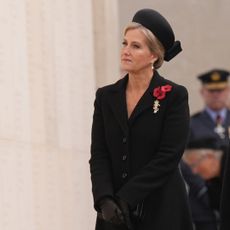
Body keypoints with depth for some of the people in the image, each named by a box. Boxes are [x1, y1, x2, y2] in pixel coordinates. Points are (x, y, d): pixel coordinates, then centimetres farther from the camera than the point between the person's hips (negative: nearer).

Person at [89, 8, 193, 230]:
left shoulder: (174, 96, -2)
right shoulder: (106, 96, 10)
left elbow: (169, 156, -10)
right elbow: (98, 155, 4)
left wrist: (125, 198, -14)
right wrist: (105, 199, -13)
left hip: (161, 212, -3)